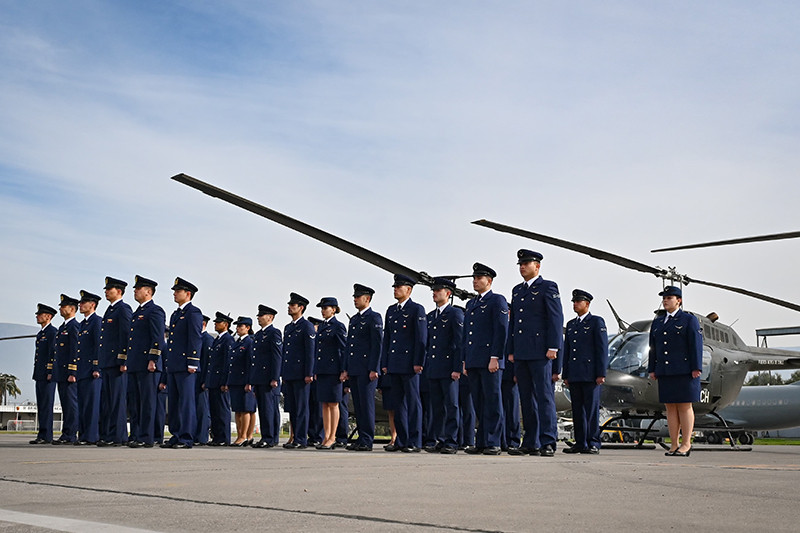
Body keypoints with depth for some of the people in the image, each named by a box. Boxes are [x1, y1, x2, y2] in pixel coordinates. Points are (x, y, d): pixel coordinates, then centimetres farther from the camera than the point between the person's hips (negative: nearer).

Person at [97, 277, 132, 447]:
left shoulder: (123, 309, -6)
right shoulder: (109, 311, 22)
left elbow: (125, 335, -14)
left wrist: (122, 360, -19)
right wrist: (100, 365, 21)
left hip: (116, 361, -10)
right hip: (106, 362, 10)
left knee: (117, 399, -8)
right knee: (105, 400, 10)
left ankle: (117, 436, -6)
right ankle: (106, 435, 14)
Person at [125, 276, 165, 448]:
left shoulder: (155, 311, -6)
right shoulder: (136, 313, 23)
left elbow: (158, 338, -14)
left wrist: (152, 360, -20)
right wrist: (126, 362, 22)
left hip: (146, 364, -10)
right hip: (133, 365, 10)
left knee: (147, 402, -6)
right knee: (134, 402, 11)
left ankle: (146, 438, -5)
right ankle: (135, 436, 16)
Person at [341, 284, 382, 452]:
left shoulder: (374, 318, -5)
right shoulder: (354, 319, 20)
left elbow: (377, 345, -11)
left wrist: (374, 369, -17)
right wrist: (345, 369, 14)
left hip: (367, 369, -8)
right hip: (353, 369, 8)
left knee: (367, 404, -7)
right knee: (358, 406, 9)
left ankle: (367, 441, -5)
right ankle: (362, 438, 14)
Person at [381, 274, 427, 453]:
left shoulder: (417, 309, -3)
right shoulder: (391, 310, 17)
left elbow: (421, 338, -8)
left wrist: (418, 362, -14)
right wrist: (384, 363, 13)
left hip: (409, 364, -7)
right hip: (394, 364, 7)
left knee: (413, 402, -3)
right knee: (398, 403, 9)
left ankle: (414, 442, -1)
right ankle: (401, 441, 15)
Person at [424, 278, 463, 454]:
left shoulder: (456, 313, -3)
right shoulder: (430, 316, 18)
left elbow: (460, 342, -8)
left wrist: (457, 368, -14)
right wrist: (426, 366, 14)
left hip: (448, 368, -7)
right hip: (433, 369, 7)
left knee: (451, 405, -3)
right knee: (436, 406, 8)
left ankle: (451, 442, 0)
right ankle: (437, 440, 13)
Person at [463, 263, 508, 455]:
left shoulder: (497, 301, -1)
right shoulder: (471, 304, 22)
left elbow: (501, 330, -10)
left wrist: (495, 358, -17)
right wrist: (465, 360, 18)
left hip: (490, 361, -7)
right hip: (473, 362, 8)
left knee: (492, 401, -5)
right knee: (478, 403, 9)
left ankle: (493, 443, -3)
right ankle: (481, 443, 13)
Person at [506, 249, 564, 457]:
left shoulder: (548, 287, 0)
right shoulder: (517, 290, 20)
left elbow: (556, 319, -7)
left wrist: (553, 347, -15)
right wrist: (510, 350, 15)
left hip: (540, 352, -7)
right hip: (521, 353, 7)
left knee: (545, 396, -8)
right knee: (526, 399, 8)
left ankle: (548, 442, -7)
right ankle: (531, 443, 12)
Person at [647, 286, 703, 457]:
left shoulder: (689, 319, 0)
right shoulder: (657, 322, 15)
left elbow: (696, 345, -6)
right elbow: (653, 347, 15)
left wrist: (696, 369, -13)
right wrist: (652, 370, 10)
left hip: (684, 371, -5)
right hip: (665, 372, 5)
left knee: (685, 406, -3)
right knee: (670, 407, 6)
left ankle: (686, 444, 1)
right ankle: (674, 444, 9)